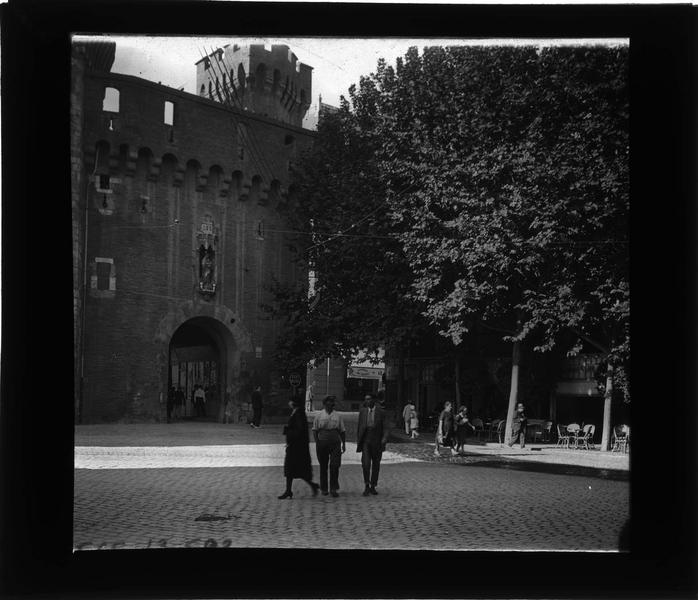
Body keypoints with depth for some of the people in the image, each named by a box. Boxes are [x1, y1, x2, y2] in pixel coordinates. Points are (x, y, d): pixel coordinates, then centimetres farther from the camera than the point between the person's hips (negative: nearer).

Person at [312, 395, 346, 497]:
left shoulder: (337, 416, 9)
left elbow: (342, 431, 11)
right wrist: (317, 443, -5)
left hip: (335, 443, 1)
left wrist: (344, 444, 7)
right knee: (323, 467, 7)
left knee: (335, 466, -9)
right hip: (322, 443, -1)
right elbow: (315, 430, 3)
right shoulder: (319, 416, 4)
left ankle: (333, 489, -4)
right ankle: (324, 488, 17)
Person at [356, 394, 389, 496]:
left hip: (377, 441, 0)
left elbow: (384, 427, -2)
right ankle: (366, 486, -4)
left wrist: (385, 438, -19)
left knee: (376, 465, 7)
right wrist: (358, 441, 12)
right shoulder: (362, 411, 5)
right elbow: (359, 426, 13)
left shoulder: (381, 412, -1)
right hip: (366, 441, 0)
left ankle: (373, 487, 18)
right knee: (366, 464, -14)